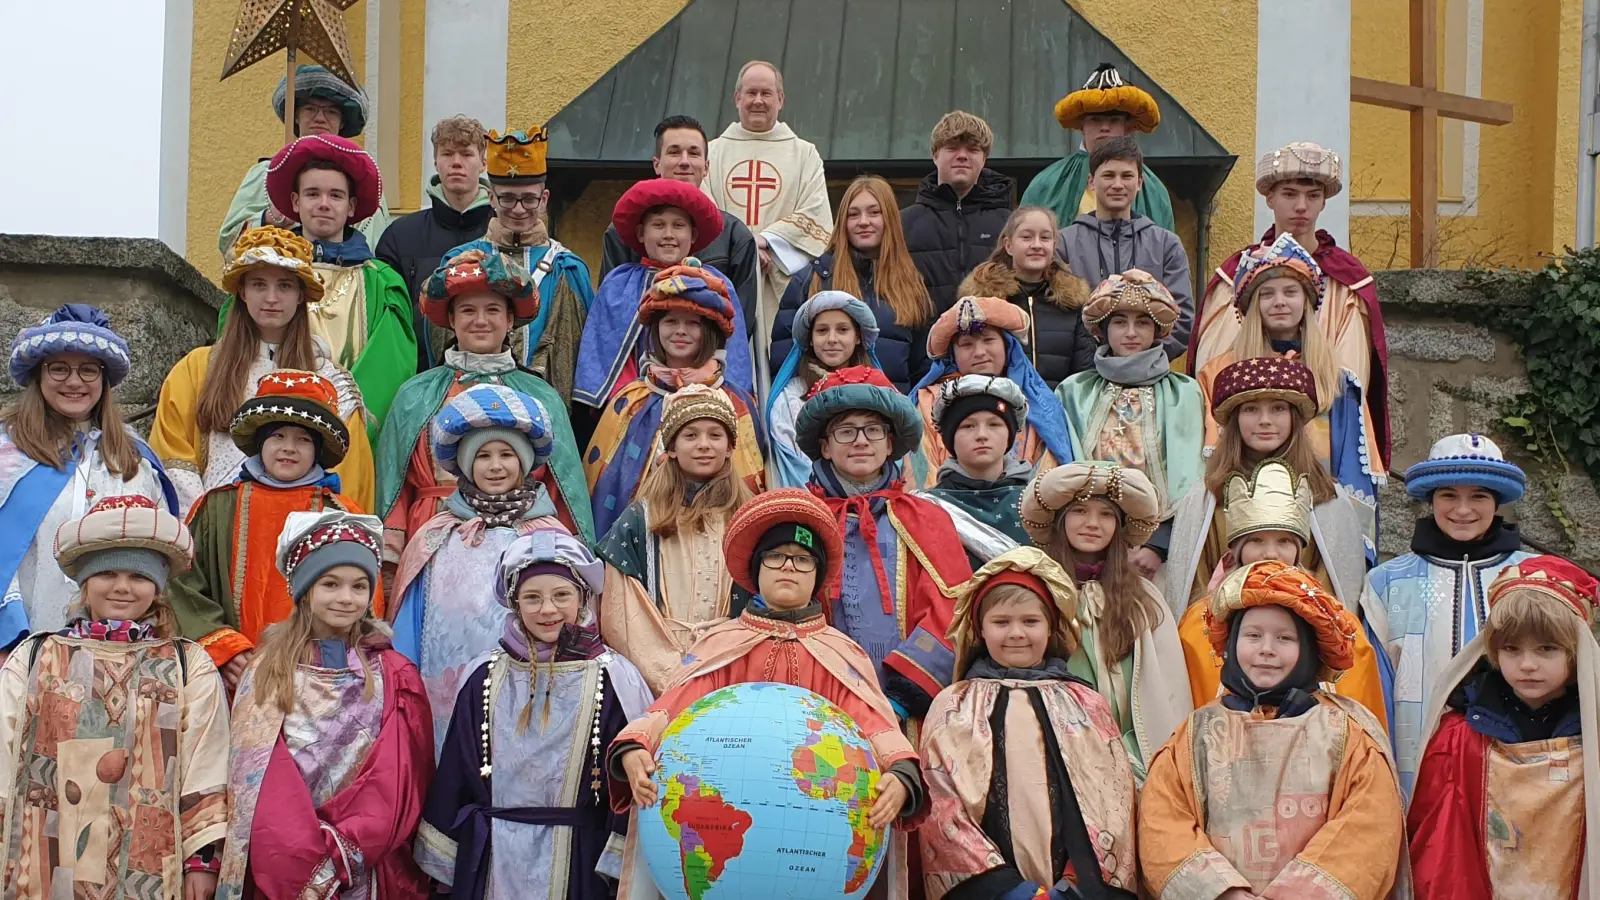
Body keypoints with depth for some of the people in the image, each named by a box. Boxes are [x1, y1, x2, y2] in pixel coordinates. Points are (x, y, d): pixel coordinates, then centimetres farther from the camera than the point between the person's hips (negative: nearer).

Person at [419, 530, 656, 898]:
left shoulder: (614, 678, -6)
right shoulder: (485, 678, 3)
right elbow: (453, 778, 7)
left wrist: (623, 865, -9)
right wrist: (444, 862, 6)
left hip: (579, 863, -2)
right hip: (491, 862, 3)